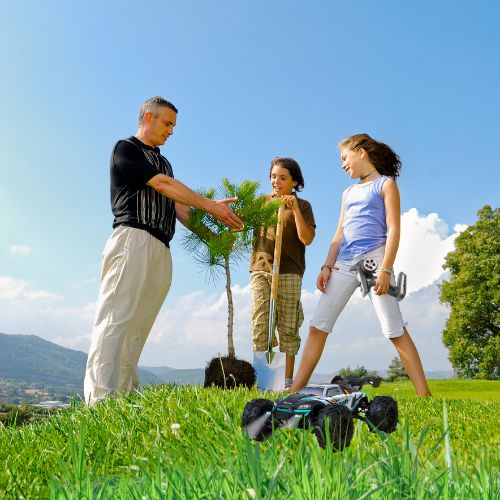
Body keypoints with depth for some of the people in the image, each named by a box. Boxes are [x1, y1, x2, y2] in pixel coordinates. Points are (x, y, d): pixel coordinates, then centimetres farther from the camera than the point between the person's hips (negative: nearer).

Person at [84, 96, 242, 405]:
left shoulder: (163, 162, 28)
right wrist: (211, 206, -8)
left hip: (161, 250, 8)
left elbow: (178, 207, 20)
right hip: (134, 239, -7)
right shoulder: (126, 148, 5)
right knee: (116, 319, -13)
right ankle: (101, 398, -17)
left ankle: (126, 394, 2)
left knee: (138, 325, 2)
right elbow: (162, 185, -7)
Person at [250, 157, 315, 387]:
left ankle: (287, 379, 6)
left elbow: (307, 239, -6)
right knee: (260, 324, -3)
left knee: (287, 326, 0)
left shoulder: (302, 206, 6)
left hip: (288, 272, -2)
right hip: (260, 268, 3)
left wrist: (294, 208, -13)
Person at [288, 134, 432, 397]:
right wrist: (327, 266, 8)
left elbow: (393, 229, -3)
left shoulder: (385, 184, 6)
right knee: (318, 325, -1)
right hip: (344, 263, 6)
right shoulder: (348, 192, 25)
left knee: (394, 329, -10)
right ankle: (295, 390, 2)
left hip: (373, 258, -6)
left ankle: (424, 395, -3)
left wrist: (385, 269, -14)